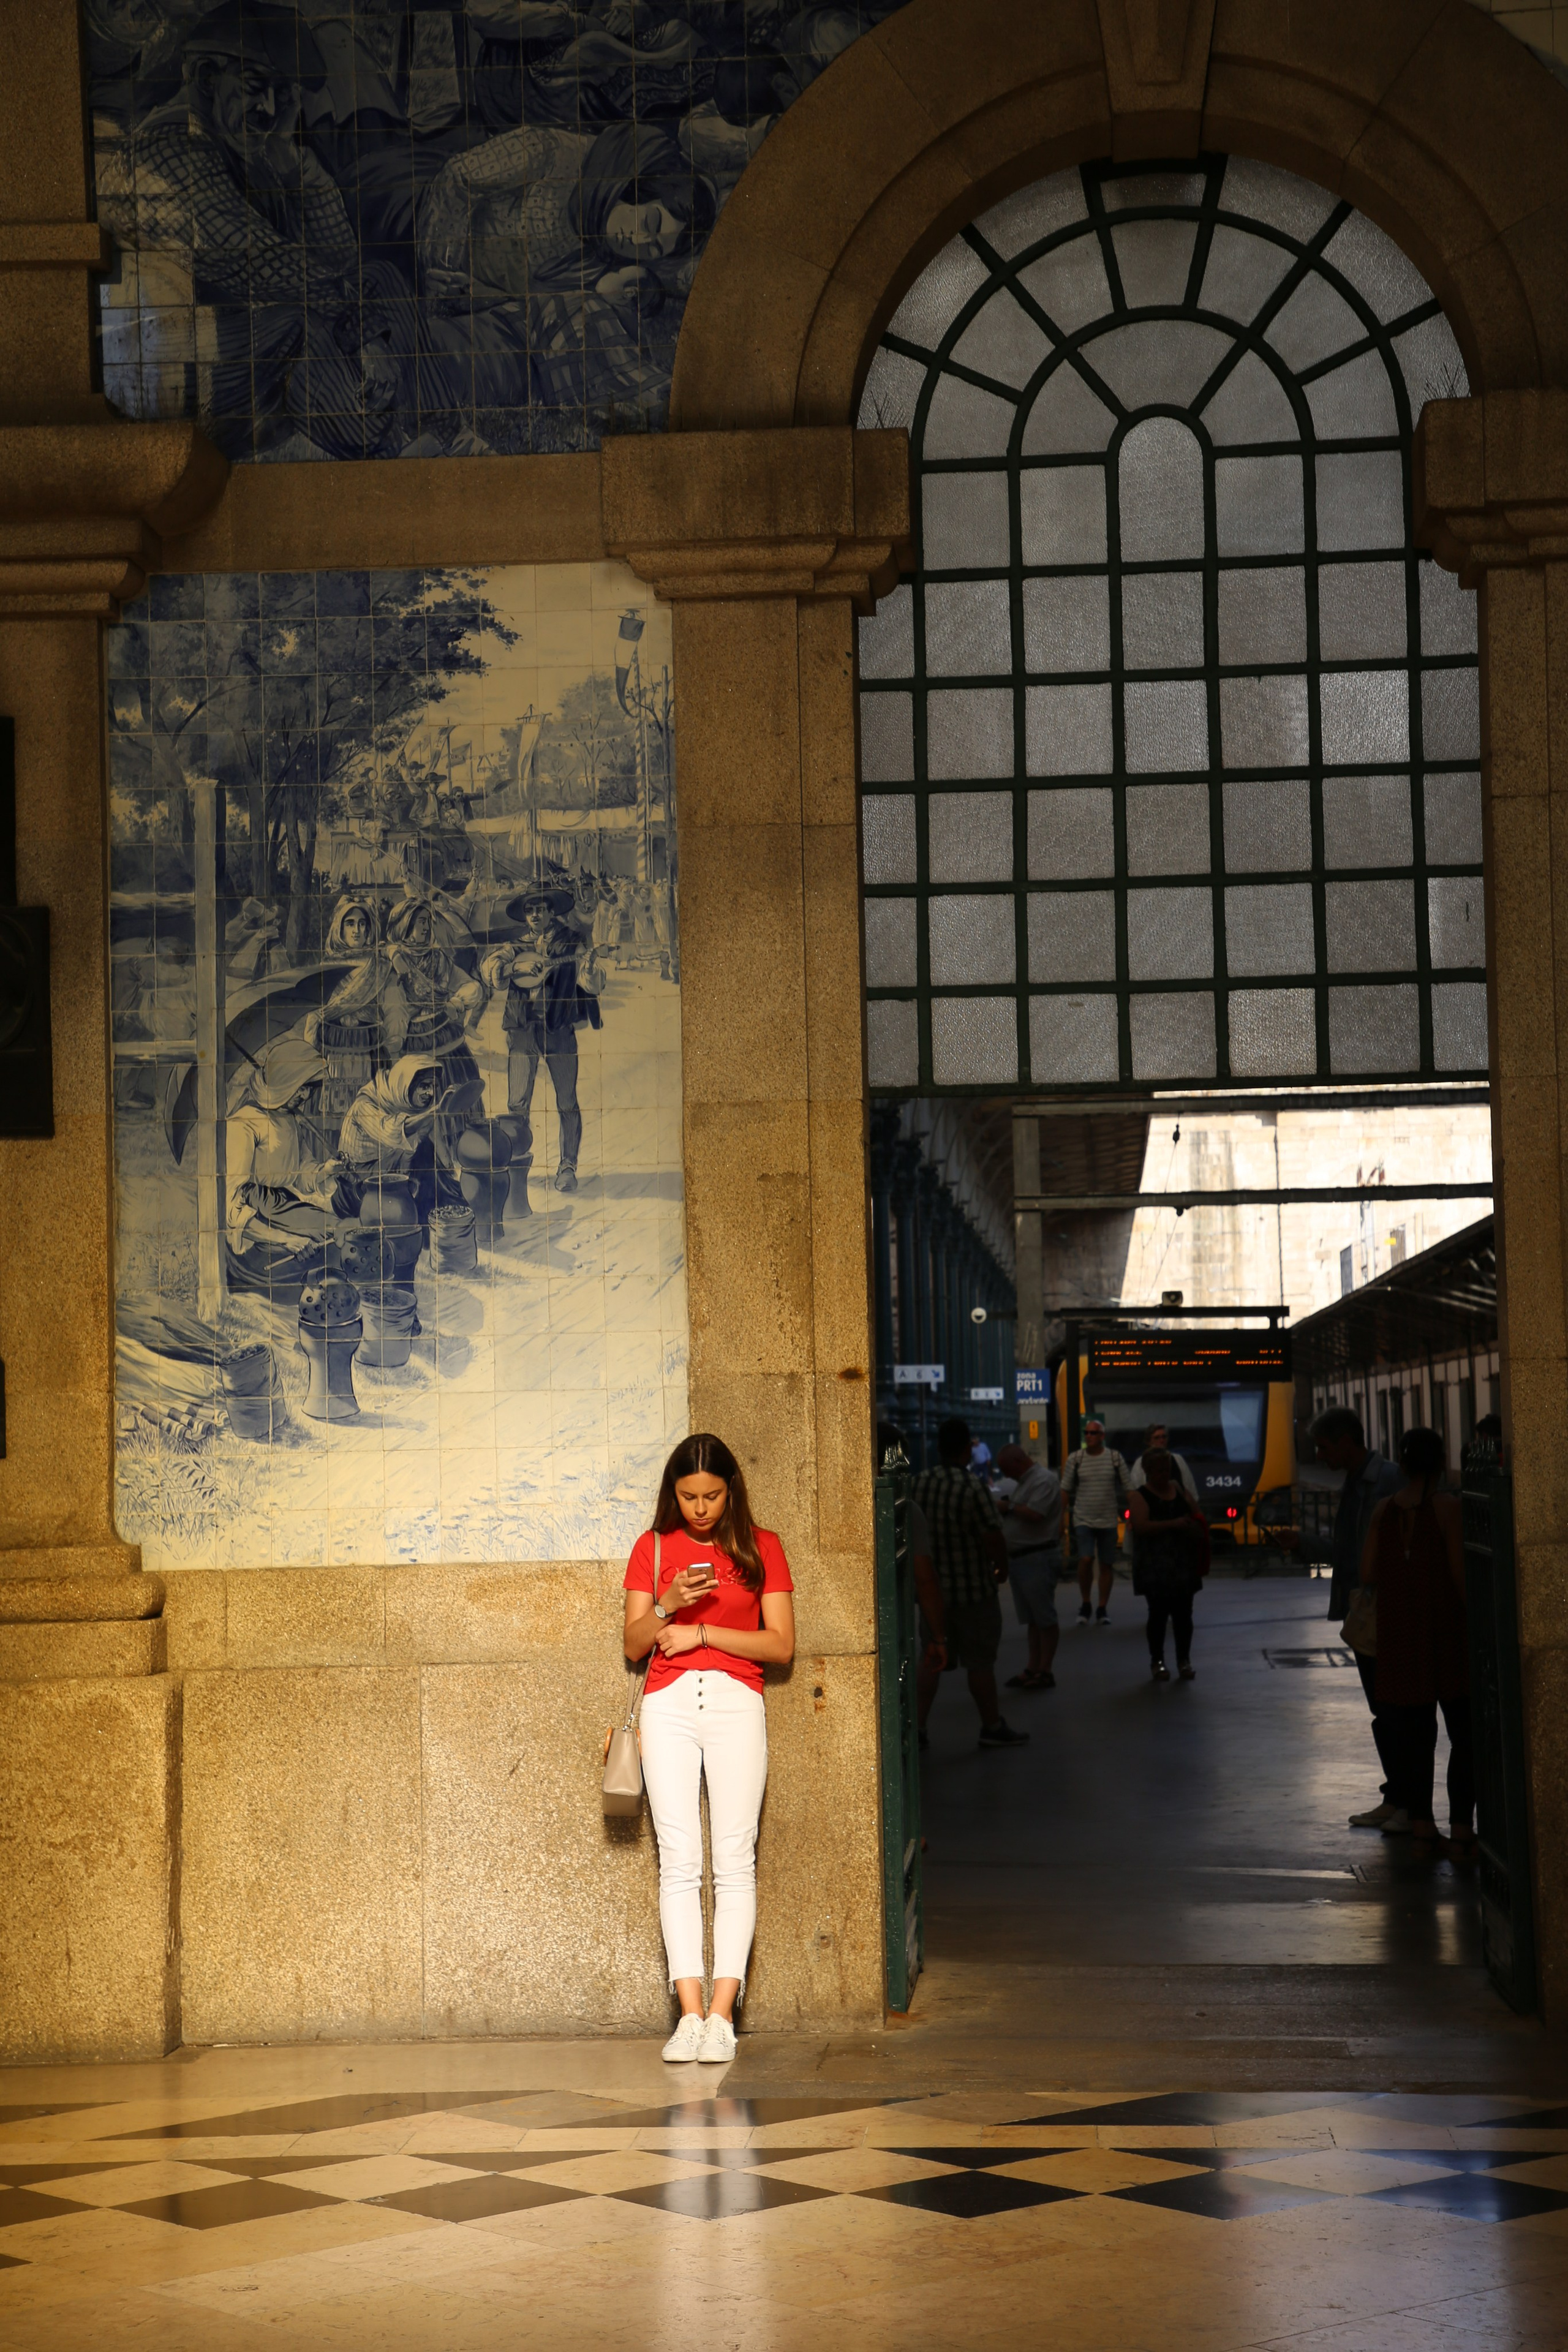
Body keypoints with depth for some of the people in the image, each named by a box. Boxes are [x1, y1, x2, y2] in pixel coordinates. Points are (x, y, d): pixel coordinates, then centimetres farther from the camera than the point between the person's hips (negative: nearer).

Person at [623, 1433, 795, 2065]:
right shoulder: (653, 1549, 11)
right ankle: (689, 2013, -7)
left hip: (736, 1702, -1)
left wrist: (702, 1632, -6)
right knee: (678, 1863, -5)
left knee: (734, 1862, -7)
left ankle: (722, 2014, -8)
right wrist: (668, 1604, -10)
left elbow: (781, 1645, 2)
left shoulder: (760, 1548, 7)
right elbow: (634, 1645, 9)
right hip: (669, 1704, 1)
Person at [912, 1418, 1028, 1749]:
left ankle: (917, 1726, 11)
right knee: (980, 1662, 7)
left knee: (930, 1660, 13)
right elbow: (993, 1538, -18)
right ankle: (992, 1728, 18)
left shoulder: (919, 1484, -2)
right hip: (974, 1590, -5)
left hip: (932, 1587, 5)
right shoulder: (972, 1488, -19)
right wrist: (1002, 1569, 2)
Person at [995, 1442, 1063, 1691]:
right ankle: (1033, 1669, 14)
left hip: (1038, 1557, -10)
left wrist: (1009, 1506, -11)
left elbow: (1035, 1514, -25)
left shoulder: (1044, 1480, -13)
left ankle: (1044, 1672, -2)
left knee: (1044, 1618, -4)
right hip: (1019, 1557, 10)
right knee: (1032, 1619, 11)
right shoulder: (1023, 1482, 17)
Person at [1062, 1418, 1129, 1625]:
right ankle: (1085, 1604, 2)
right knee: (1085, 1560, -17)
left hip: (1108, 1521, 1)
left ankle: (1103, 1609, 14)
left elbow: (1127, 1489, 3)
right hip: (1083, 1520, -1)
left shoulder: (1115, 1458, 1)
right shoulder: (1075, 1459, 1)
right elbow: (1065, 1491, 5)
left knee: (1107, 1565, 4)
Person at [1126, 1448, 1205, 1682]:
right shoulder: (1139, 1496, -3)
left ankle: (1184, 1660, 11)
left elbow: (1194, 1516, 24)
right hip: (1156, 1565, -4)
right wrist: (1173, 1524, -23)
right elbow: (1141, 1526, -18)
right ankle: (1157, 1661, 8)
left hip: (1183, 1563, 4)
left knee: (1183, 1613, 3)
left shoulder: (1178, 1489, 13)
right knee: (1159, 1612, -1)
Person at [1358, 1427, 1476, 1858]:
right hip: (1447, 1634, -4)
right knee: (1466, 1737, 4)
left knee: (1412, 1737, 10)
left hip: (1400, 1639, 4)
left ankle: (1422, 1829, 12)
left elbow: (1368, 1574, 0)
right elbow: (1460, 1572, -15)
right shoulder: (1448, 1508, -12)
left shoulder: (1383, 1511, 1)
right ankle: (1461, 1831, 0)